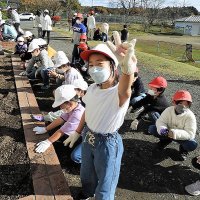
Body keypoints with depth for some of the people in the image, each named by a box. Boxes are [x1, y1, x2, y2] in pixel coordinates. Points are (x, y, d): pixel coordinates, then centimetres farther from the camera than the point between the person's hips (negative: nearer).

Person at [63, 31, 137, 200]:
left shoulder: (119, 93, -31)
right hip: (88, 137, 7)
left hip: (107, 143, -6)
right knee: (86, 174, 32)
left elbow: (124, 90, -57)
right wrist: (78, 132, 14)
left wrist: (128, 68, -78)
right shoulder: (92, 88, -9)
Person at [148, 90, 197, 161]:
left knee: (192, 144, -34)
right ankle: (166, 140, 12)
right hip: (168, 133, 3)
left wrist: (175, 133, -47)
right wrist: (162, 129, -44)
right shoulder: (169, 110, -18)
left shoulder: (190, 116, -25)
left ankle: (183, 149, 6)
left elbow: (190, 134, -31)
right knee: (152, 128, -16)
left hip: (182, 137, -2)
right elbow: (160, 121, -19)